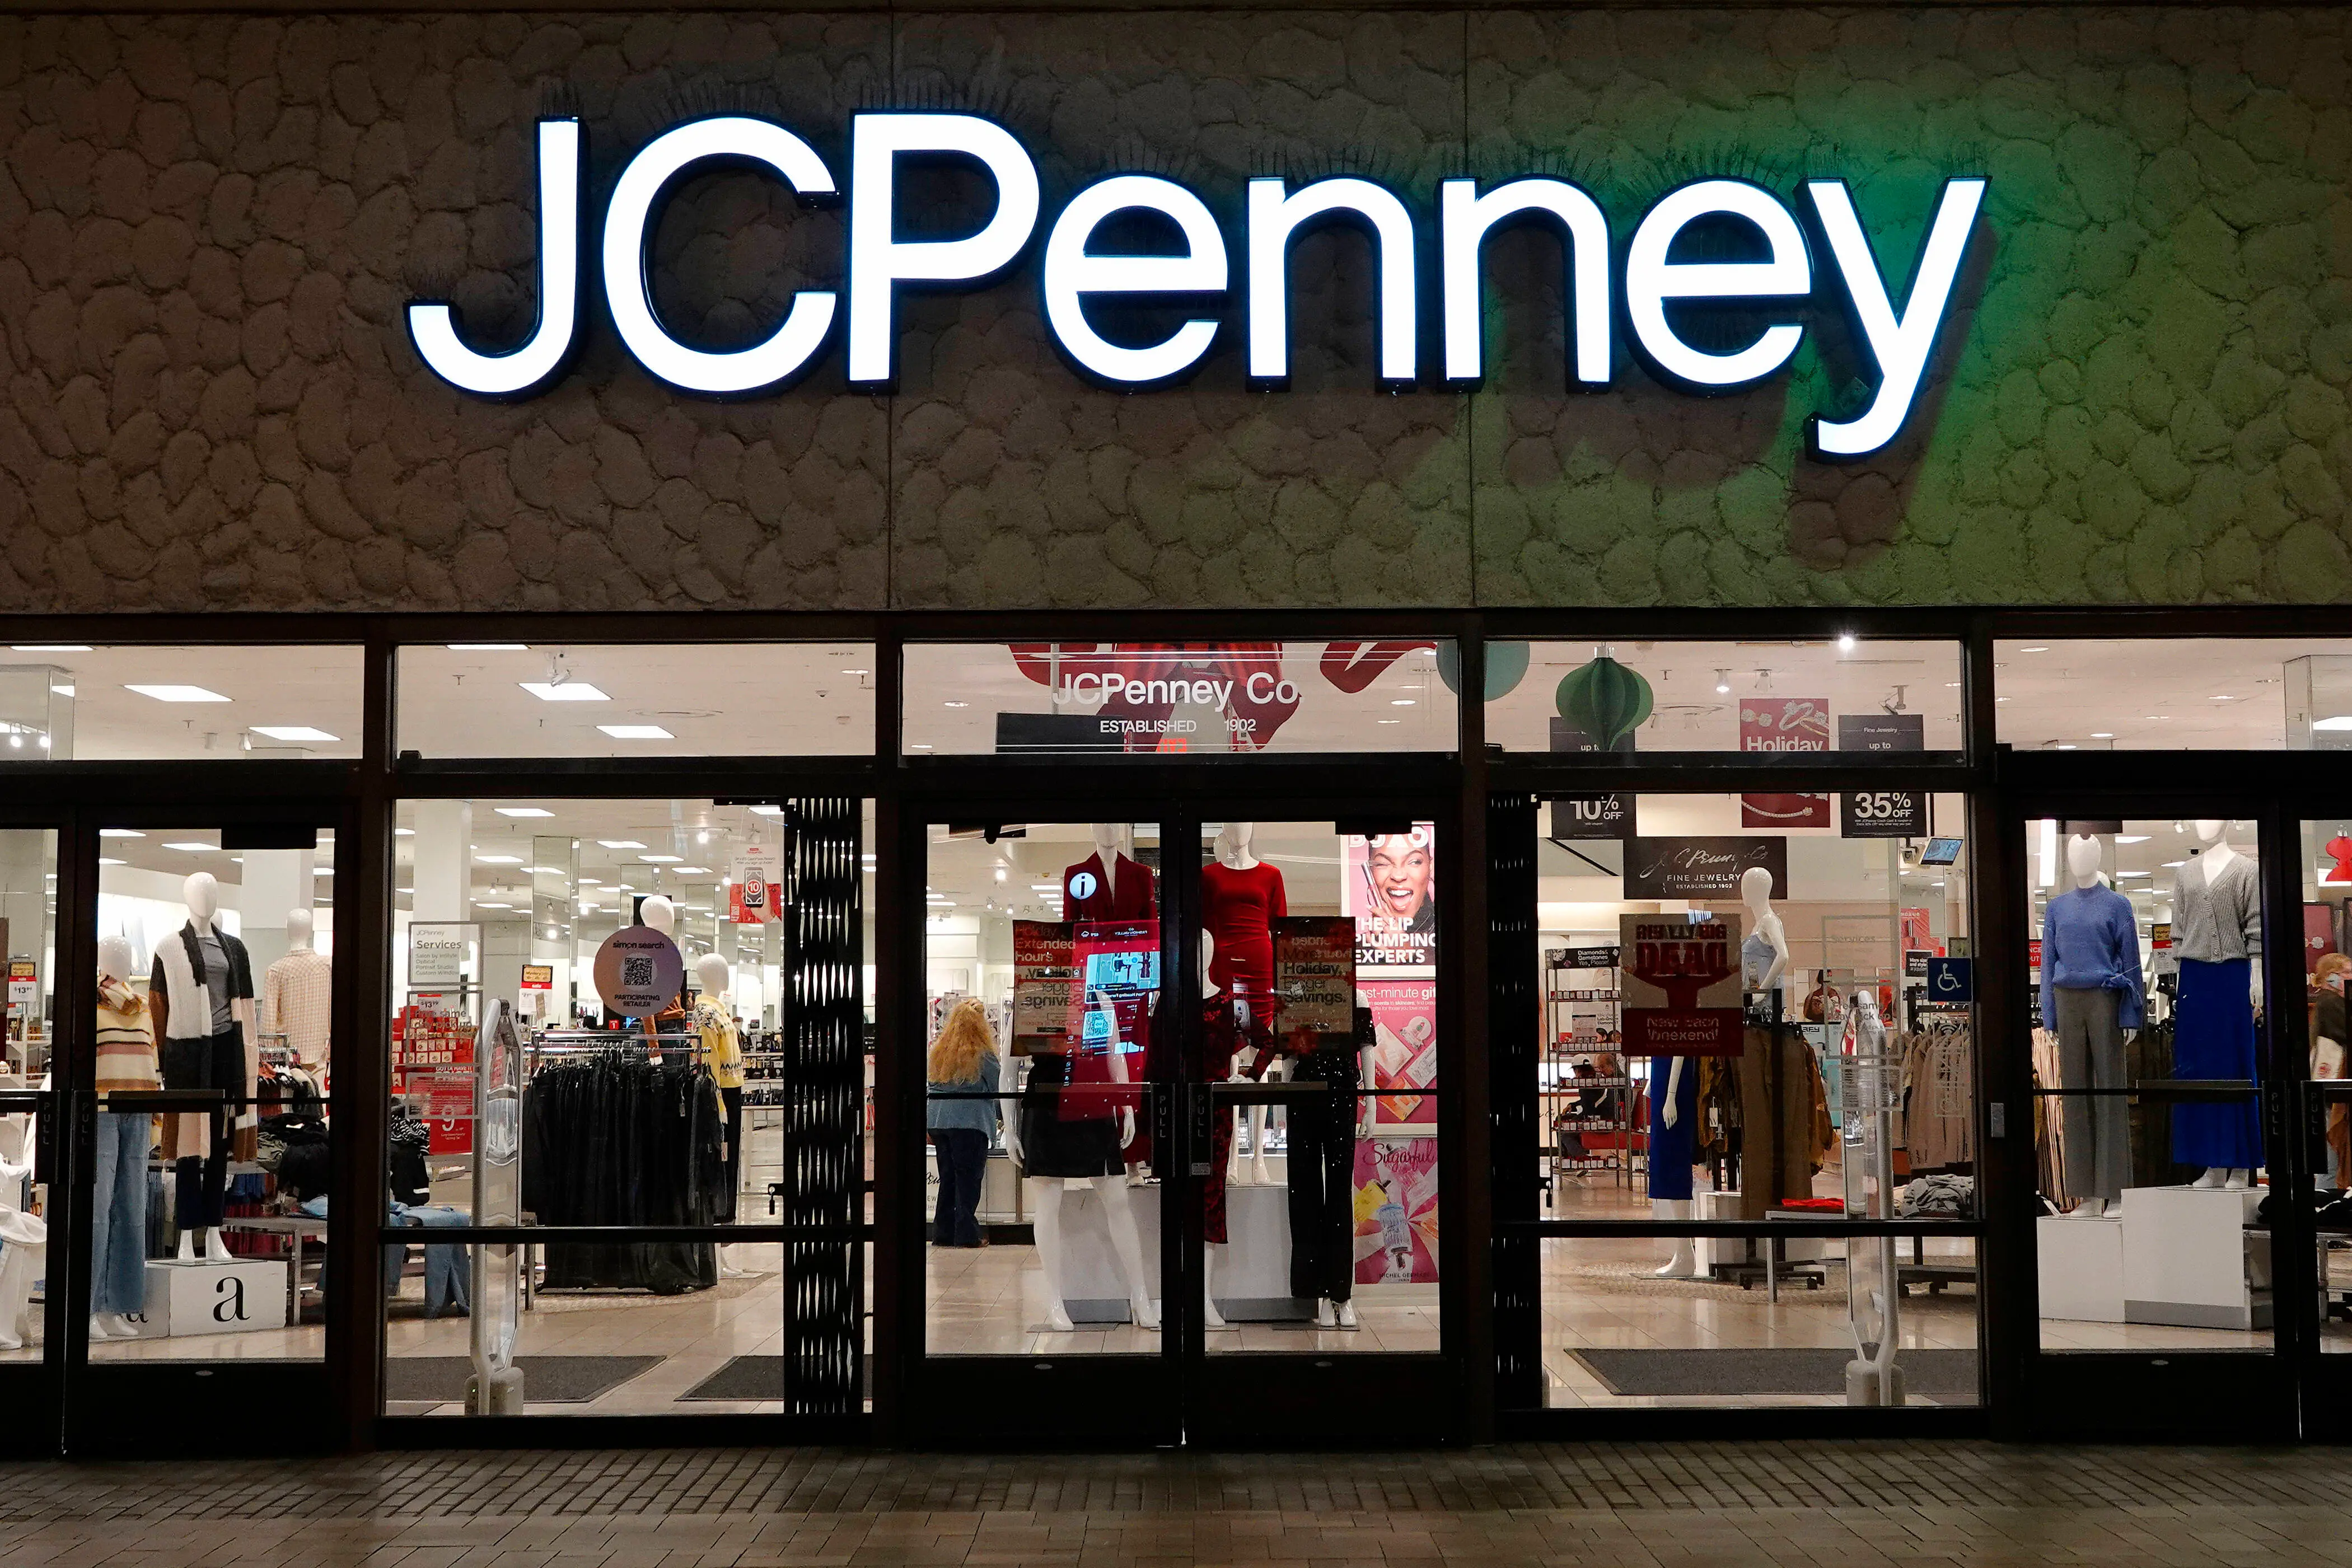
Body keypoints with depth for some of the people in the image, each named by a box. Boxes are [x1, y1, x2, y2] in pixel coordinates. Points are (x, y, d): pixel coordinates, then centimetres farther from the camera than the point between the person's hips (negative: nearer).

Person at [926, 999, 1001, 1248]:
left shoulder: (938, 1051, 8)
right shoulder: (983, 1055, -9)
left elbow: (931, 1087, 13)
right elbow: (997, 1088, -3)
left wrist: (928, 1128, 17)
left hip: (937, 1121, 5)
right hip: (970, 1122, -5)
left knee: (947, 1176, 11)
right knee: (968, 1178, -1)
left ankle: (943, 1232, 13)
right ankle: (966, 1234, -2)